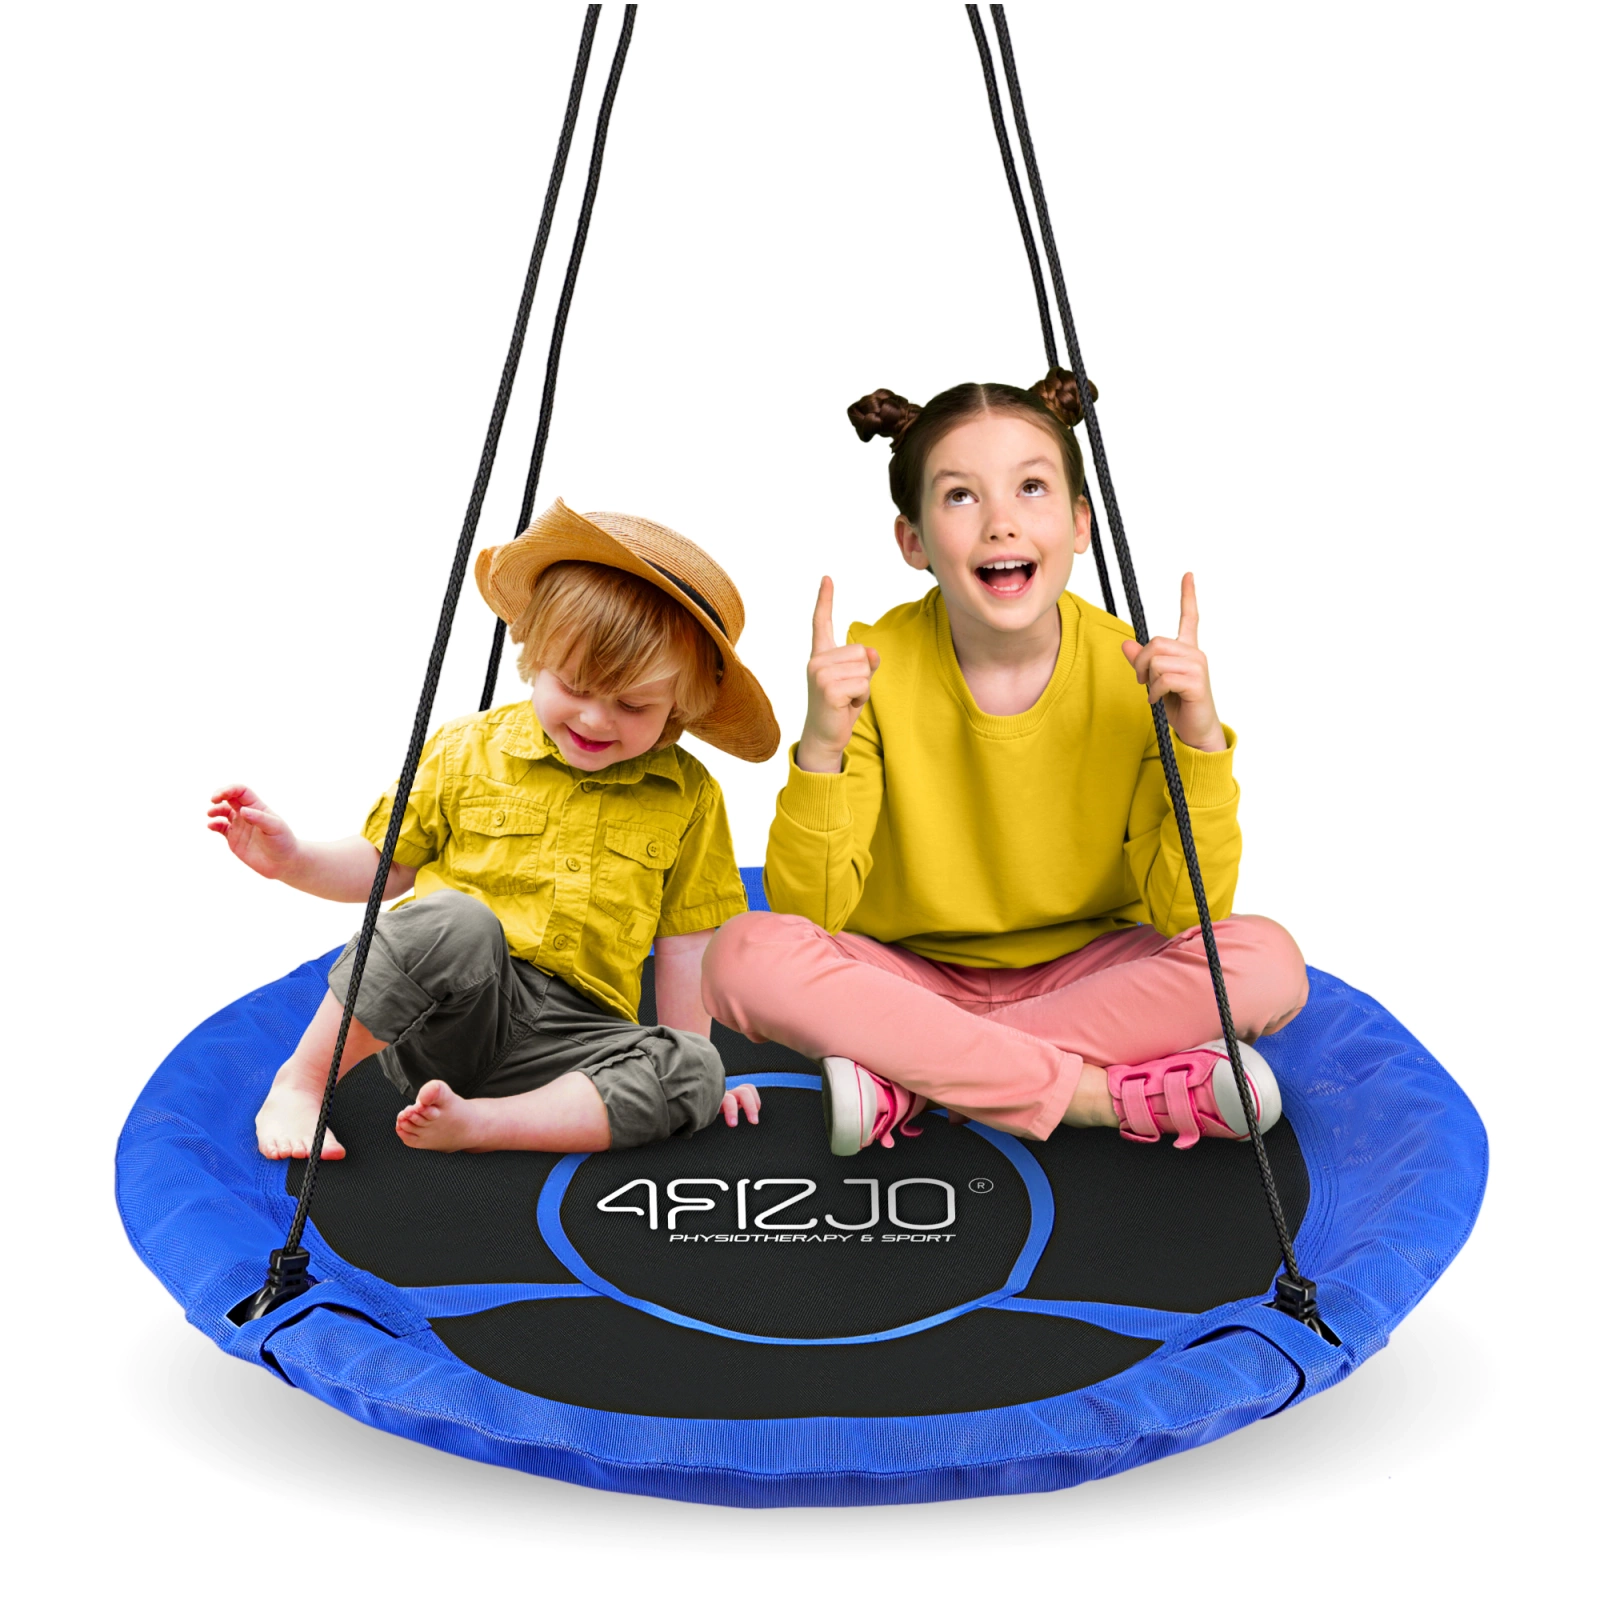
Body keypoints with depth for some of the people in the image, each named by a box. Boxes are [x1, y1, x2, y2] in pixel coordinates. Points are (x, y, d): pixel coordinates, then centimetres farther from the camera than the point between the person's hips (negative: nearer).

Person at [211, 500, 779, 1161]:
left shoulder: (688, 795, 7)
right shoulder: (467, 751, 5)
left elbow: (685, 938, 11)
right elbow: (387, 865, 13)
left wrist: (685, 1062, 8)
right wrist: (292, 859, -4)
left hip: (562, 1038, 2)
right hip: (441, 1015, -1)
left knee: (693, 1073, -25)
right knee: (456, 920, -35)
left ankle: (472, 1121, -30)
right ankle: (299, 1083, -17)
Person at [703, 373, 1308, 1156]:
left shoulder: (1136, 676, -12)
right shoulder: (870, 672, -13)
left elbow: (1186, 919, -15)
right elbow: (809, 912, -18)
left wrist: (1200, 741, -27)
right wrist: (820, 750, -33)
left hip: (1080, 974, 1)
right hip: (909, 977, -1)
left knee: (1267, 961, -24)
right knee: (747, 956, -29)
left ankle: (908, 1077, -23)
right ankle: (1114, 1096, -25)